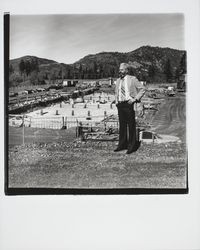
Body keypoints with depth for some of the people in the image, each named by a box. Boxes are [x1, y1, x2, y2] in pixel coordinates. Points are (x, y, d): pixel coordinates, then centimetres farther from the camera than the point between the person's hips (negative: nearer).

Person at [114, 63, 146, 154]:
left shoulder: (132, 79, -3)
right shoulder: (118, 81, 14)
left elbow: (142, 89, -4)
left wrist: (135, 99, -11)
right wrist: (116, 101, 14)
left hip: (129, 104, -6)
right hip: (120, 105, 6)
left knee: (131, 126, -2)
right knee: (122, 125, 10)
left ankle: (132, 146, 6)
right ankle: (122, 145, 19)